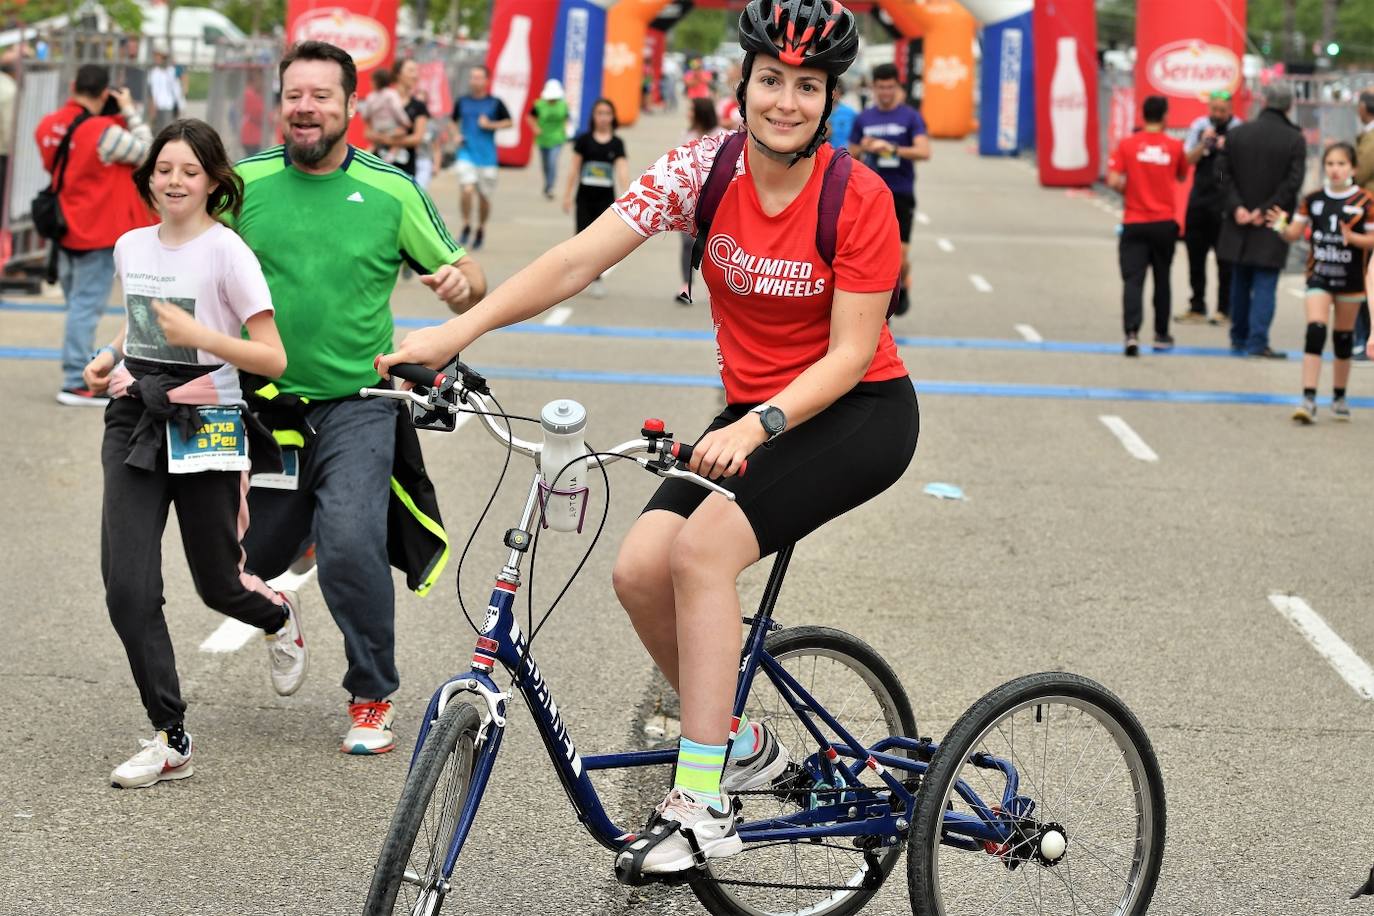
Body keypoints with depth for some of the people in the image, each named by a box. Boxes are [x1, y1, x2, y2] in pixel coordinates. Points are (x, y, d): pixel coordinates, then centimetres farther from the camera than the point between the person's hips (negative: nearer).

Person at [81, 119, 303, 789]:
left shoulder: (227, 253, -10)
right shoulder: (131, 247, 8)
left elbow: (273, 359, -13)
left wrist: (199, 336, -26)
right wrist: (108, 358, 7)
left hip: (204, 428, -4)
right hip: (134, 420, 4)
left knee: (218, 586, 8)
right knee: (126, 587, -9)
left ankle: (278, 616, 46)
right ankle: (169, 740, -1)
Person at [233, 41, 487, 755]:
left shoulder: (392, 191, -1)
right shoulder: (245, 183, 1)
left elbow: (463, 275, 6)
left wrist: (463, 280, -18)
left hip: (355, 407, -2)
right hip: (264, 406, 2)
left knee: (351, 544, -23)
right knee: (246, 560, 7)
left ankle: (372, 701, -2)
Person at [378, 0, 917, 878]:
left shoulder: (859, 197, -16)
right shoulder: (703, 169, -7)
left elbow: (850, 353, -17)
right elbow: (579, 259, -15)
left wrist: (758, 427, -33)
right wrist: (459, 329, -26)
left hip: (860, 411, -5)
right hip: (754, 415, 5)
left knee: (704, 546, -28)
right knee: (641, 568, -16)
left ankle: (701, 804, -24)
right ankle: (743, 747, 7)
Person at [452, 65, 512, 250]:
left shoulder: (495, 103, -2)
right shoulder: (462, 102, 4)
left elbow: (509, 122, 5)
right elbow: (454, 121, 19)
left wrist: (491, 125, -11)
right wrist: (456, 135, 0)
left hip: (487, 156, 0)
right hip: (466, 153, 0)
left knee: (484, 196, 8)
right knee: (467, 190, -18)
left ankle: (481, 230, 29)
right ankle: (466, 227, 1)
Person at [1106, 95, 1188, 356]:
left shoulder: (1127, 145, -5)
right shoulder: (1174, 147, -1)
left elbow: (1113, 181, -11)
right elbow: (1182, 176, 16)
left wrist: (1128, 190, 8)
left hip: (1134, 223, -1)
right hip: (1164, 223, 1)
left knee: (1133, 279, -5)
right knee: (1162, 278, 15)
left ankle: (1132, 332, -22)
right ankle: (1161, 335, 24)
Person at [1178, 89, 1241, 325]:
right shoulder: (1199, 126, 5)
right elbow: (1188, 160, 4)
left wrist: (1228, 149, -21)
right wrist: (1203, 144, -11)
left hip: (1225, 199, -4)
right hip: (1199, 197, 4)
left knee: (1225, 257, 0)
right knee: (1195, 252, 9)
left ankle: (1224, 309, 8)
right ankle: (1197, 307, 18)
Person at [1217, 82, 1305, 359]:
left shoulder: (1235, 134, 1)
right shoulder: (1295, 140, -7)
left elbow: (1224, 174, -2)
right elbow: (1293, 182, -13)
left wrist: (1236, 207, -5)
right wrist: (1265, 211, -11)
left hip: (1239, 222, 3)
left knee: (1240, 282, 17)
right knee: (1265, 284, 0)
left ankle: (1239, 338, 27)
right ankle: (1257, 342, -7)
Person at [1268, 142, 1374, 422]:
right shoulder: (1313, 199, 0)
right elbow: (1295, 233, 5)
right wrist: (1282, 226, -16)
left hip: (1350, 280, 0)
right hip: (1319, 276, 0)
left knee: (1344, 337, 11)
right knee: (1315, 331, -14)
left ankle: (1339, 397, 27)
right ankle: (1308, 399, -17)